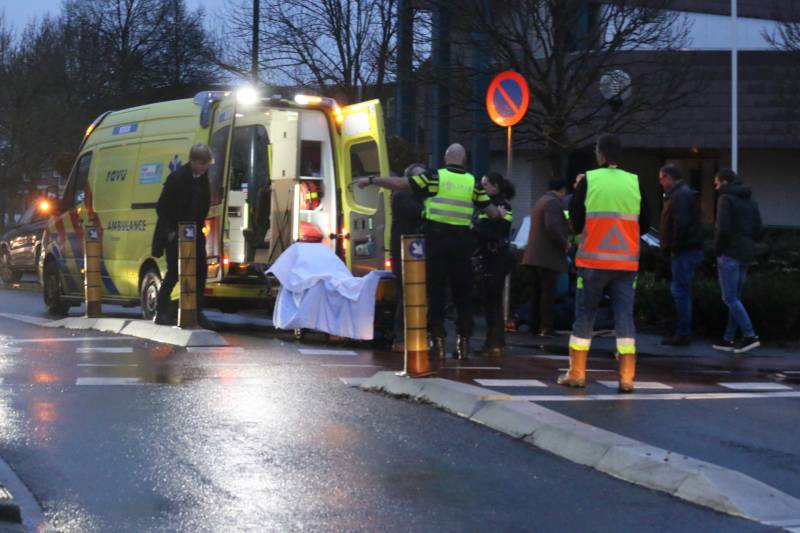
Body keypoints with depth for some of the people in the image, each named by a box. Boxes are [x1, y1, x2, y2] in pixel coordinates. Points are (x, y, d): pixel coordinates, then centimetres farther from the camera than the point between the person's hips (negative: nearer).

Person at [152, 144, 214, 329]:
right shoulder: (177, 178, -17)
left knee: (201, 270, 0)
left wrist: (198, 226, 4)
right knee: (174, 272, -6)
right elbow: (162, 207, -13)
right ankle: (161, 311, 5)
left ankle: (197, 313, 5)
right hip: (175, 234, -6)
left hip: (193, 232, 6)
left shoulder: (203, 176, 1)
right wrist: (170, 232, -16)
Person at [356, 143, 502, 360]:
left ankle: (438, 340, -1)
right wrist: (500, 213, 35)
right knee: (463, 292, 10)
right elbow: (492, 212, 11)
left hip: (436, 238, -2)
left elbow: (398, 183, -5)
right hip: (462, 240, 2)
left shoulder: (434, 177, -2)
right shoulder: (472, 183, 6)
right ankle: (464, 341, 9)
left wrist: (370, 180, 4)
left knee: (435, 290, 3)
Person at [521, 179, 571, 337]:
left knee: (536, 292, 11)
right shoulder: (553, 202, -12)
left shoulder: (540, 201, 20)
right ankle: (546, 327, -8)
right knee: (548, 291, -7)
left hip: (534, 255, 9)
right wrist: (565, 243, -13)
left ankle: (534, 325, 12)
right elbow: (552, 226, -24)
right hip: (548, 256, -9)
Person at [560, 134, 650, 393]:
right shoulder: (635, 182, 3)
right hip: (626, 263, 1)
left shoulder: (588, 180, -4)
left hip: (593, 260, -1)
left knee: (584, 315, 9)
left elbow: (575, 222, -1)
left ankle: (576, 374, 14)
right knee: (625, 316, 3)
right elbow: (645, 224, 8)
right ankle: (626, 378, -2)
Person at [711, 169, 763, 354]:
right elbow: (759, 232, 14)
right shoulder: (750, 200, 15)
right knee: (735, 298, 12)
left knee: (730, 298, -6)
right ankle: (729, 338, 14)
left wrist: (717, 250, -6)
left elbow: (723, 229, -18)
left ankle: (750, 335, -13)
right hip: (746, 255, 8)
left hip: (730, 254, -8)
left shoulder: (726, 198, -10)